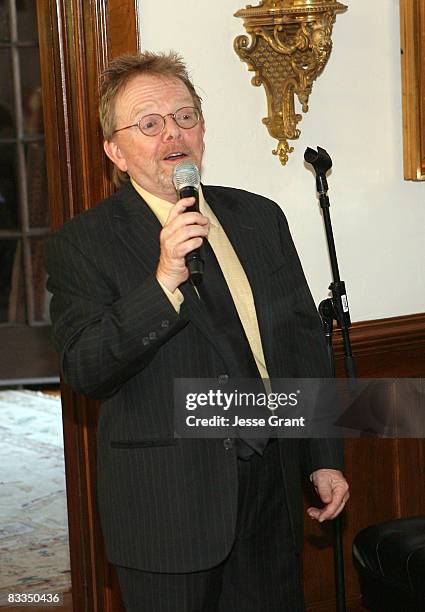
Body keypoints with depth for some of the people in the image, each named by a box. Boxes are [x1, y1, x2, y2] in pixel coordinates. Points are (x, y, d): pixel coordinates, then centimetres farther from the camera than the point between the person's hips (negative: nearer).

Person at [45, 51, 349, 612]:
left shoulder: (260, 217, 7)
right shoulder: (82, 244, -7)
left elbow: (305, 340, 12)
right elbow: (83, 371, -18)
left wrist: (324, 458, 11)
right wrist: (163, 281, -29)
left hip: (273, 488, 5)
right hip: (168, 501, -4)